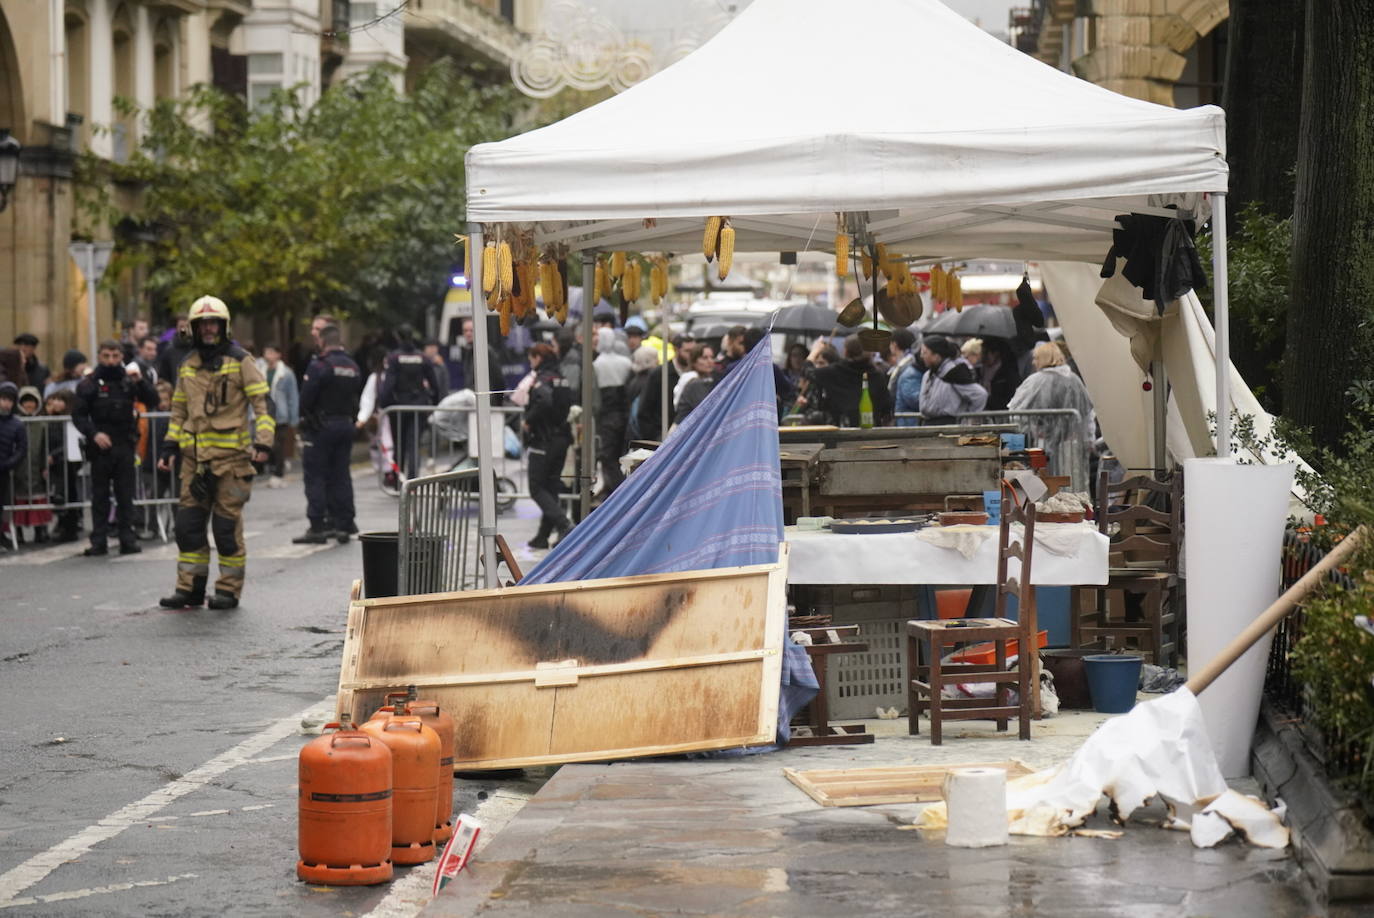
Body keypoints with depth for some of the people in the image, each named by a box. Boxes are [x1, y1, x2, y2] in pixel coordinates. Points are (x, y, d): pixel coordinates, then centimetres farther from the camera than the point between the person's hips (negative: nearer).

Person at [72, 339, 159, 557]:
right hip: (100, 447, -1)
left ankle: (127, 539, 7)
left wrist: (140, 381, -14)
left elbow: (153, 401, 0)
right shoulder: (89, 384, 1)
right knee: (100, 495, 3)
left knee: (125, 495, 4)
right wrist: (94, 433, -15)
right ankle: (99, 541, 5)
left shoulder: (129, 380, 6)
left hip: (125, 446, 1)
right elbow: (78, 415, 0)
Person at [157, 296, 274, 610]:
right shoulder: (188, 366, 14)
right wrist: (169, 447, 14)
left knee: (227, 526, -1)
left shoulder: (240, 362, -3)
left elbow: (263, 404, -6)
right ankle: (190, 587, 12)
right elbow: (179, 410, 23)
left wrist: (263, 443, -16)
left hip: (231, 455, -5)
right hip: (195, 457, 5)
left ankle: (229, 590, 8)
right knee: (188, 523, 4)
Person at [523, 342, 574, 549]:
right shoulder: (562, 380, 12)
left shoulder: (541, 379, -14)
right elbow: (571, 405, 14)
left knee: (537, 488, -2)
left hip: (543, 440, -8)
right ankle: (544, 535, 17)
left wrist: (529, 420, -18)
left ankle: (563, 523, -18)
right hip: (562, 438, 8)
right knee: (551, 486, 13)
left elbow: (544, 402, -30)